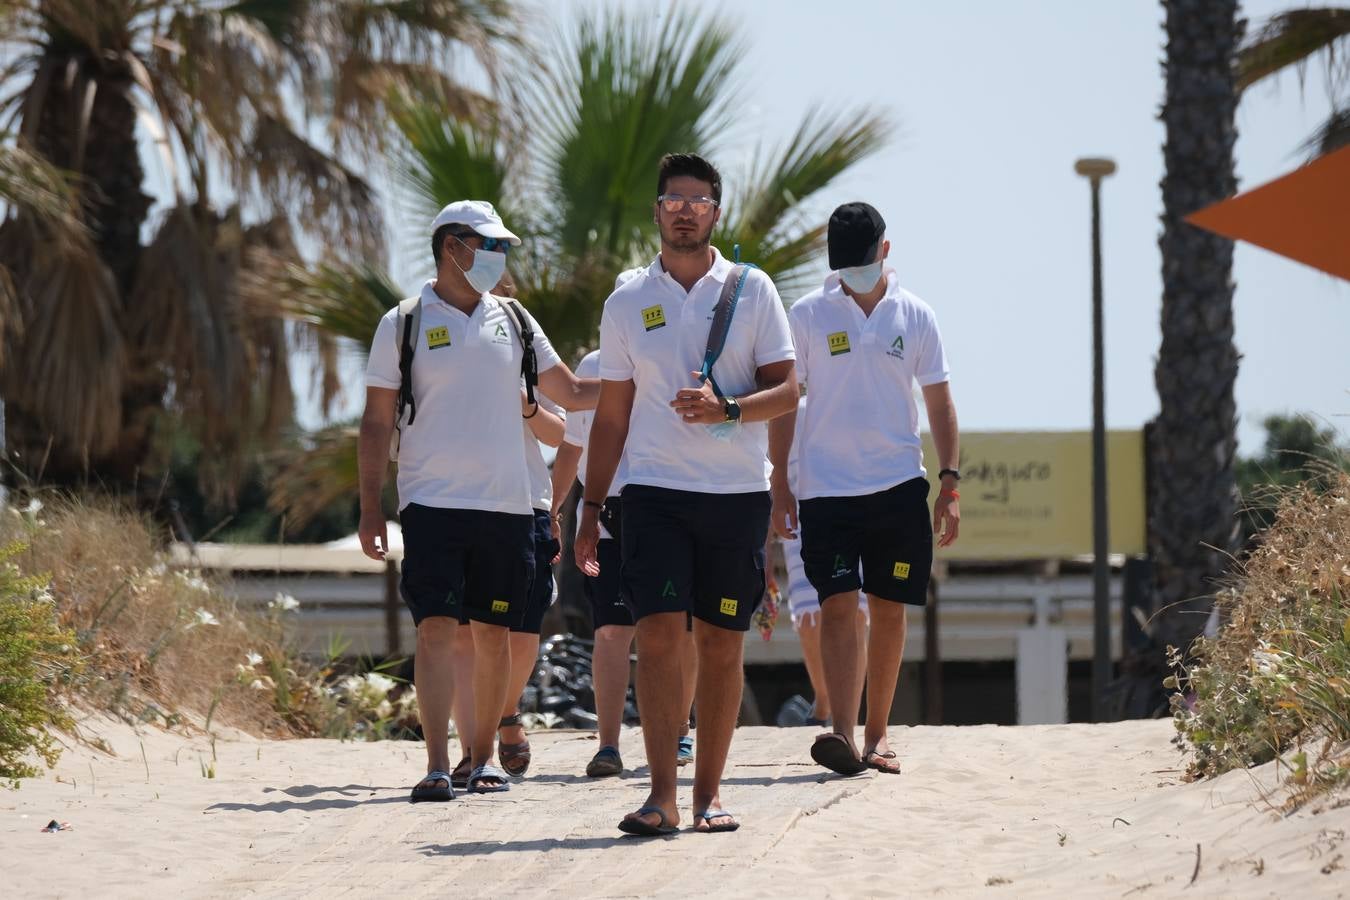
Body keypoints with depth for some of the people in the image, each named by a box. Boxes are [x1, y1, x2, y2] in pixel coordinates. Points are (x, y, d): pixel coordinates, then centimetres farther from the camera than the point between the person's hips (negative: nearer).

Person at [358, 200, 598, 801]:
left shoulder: (512, 321, 13)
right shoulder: (403, 325, 2)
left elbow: (571, 394, 19)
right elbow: (376, 423, 3)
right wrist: (370, 509, -3)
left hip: (505, 504, 4)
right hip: (432, 503, -4)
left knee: (493, 633, 6)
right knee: (436, 630, -11)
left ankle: (485, 754, 17)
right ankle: (437, 765, -13)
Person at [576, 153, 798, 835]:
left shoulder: (753, 290, 5)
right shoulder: (627, 304, 9)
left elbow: (787, 391, 1)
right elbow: (611, 415, 12)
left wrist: (727, 409, -18)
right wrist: (590, 509, 8)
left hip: (738, 491, 0)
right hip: (654, 490, 0)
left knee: (722, 645, 2)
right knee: (658, 633, -12)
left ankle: (710, 790, 10)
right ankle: (662, 795, -13)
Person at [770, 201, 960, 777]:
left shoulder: (915, 316, 5)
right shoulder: (808, 315, 0)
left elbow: (938, 403, 10)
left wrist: (950, 482, 4)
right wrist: (780, 485, -1)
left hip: (899, 486, 2)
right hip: (825, 487, -2)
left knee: (889, 609, 4)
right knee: (837, 606, -12)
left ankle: (877, 735, 14)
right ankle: (843, 736, -21)